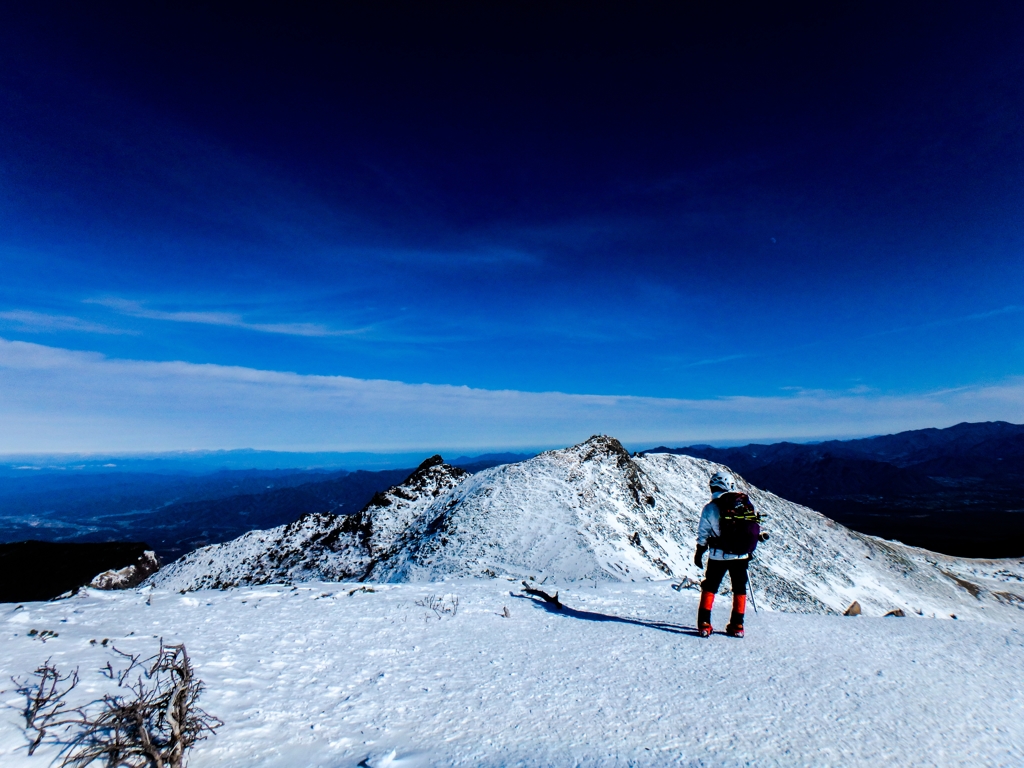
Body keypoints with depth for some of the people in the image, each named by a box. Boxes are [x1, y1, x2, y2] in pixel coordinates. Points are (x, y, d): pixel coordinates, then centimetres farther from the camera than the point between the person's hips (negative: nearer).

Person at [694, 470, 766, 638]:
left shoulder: (711, 508, -9)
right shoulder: (746, 502, -2)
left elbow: (703, 535, -6)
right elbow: (756, 528, 4)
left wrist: (699, 553, 7)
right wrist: (749, 549, 16)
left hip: (719, 556, -2)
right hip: (741, 555, 2)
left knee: (710, 586, 10)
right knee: (739, 588, 17)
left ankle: (704, 624, 7)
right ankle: (737, 626, 20)